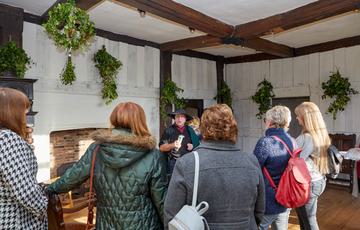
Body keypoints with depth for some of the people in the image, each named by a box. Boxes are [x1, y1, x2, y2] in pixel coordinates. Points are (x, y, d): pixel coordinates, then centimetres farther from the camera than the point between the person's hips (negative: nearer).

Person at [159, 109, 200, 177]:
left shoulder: (190, 130, 10)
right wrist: (172, 145, -20)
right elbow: (161, 147, -4)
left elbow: (197, 144, 21)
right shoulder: (169, 130, -1)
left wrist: (192, 146, -1)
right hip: (174, 163, -3)